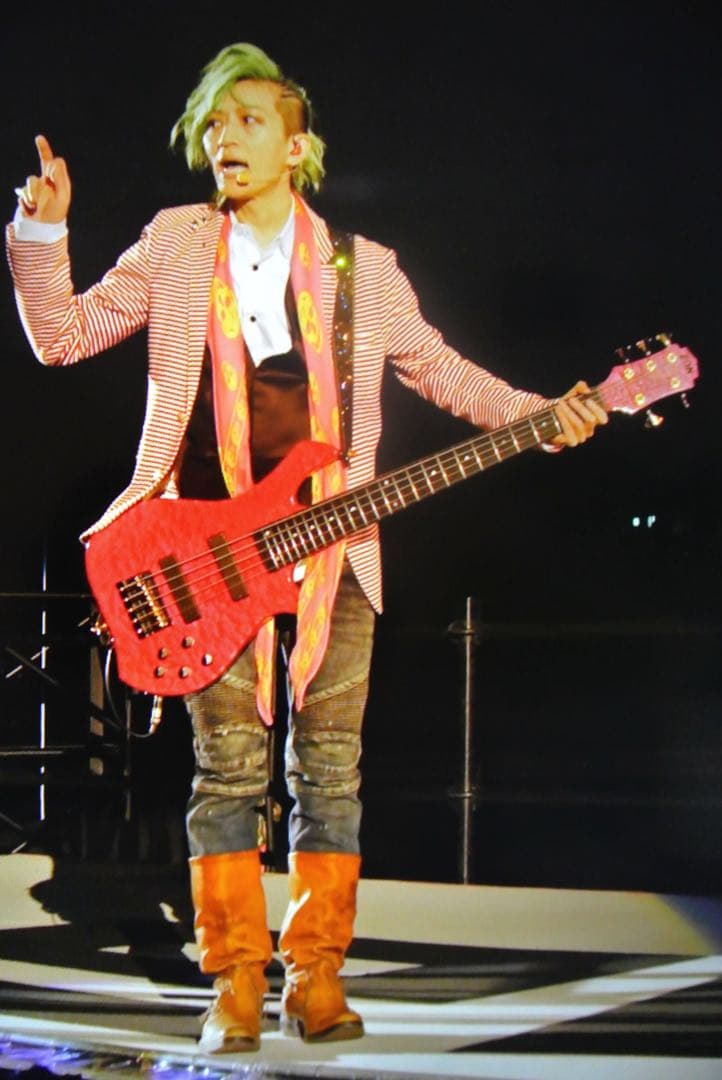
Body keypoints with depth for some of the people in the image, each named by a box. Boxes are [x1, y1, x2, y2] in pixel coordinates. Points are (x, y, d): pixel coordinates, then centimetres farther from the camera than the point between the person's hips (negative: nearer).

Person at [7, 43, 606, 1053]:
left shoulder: (360, 267, 7)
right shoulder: (177, 246, 7)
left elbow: (437, 367, 15)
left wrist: (538, 416, 3)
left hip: (333, 544, 1)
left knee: (330, 768, 2)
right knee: (227, 767, -1)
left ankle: (315, 976, 11)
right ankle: (235, 982, 6)